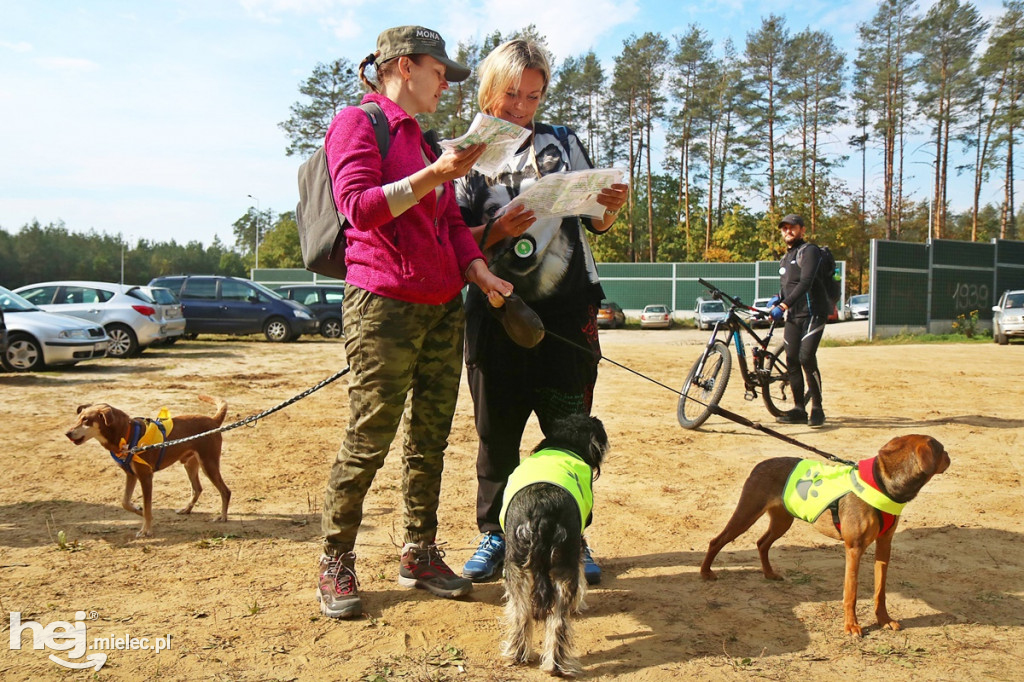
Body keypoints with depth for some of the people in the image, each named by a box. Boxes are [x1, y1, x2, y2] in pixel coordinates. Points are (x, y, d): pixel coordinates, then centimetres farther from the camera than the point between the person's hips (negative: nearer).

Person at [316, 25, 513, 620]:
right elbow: (360, 209, -13)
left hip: (444, 307, 8)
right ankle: (336, 565, 10)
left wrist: (480, 272, 3)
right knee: (369, 441, -5)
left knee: (431, 438, 8)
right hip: (384, 303, -7)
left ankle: (420, 554, 19)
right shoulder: (357, 123, 0)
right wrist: (433, 175, -19)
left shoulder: (426, 138, 22)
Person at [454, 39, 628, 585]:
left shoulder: (563, 142, 13)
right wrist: (499, 229, -18)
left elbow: (595, 222, 15)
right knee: (497, 429, 5)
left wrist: (611, 207, -7)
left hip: (566, 309, 1)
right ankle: (494, 534, 20)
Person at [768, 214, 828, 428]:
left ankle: (817, 409, -6)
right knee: (792, 361, 2)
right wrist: (776, 299, 0)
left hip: (813, 313, -7)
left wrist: (784, 305, -29)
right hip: (792, 316, 8)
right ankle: (799, 410, 8)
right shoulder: (785, 259, 20)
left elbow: (805, 283, -20)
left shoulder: (809, 251, -6)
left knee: (806, 358, -16)